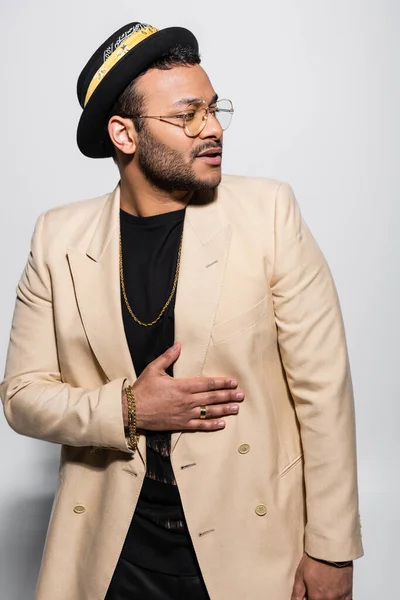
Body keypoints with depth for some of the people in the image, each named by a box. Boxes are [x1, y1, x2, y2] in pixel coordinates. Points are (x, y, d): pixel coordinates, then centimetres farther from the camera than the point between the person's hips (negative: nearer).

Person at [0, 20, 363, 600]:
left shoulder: (268, 211, -10)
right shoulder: (60, 236, -4)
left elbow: (323, 389, -9)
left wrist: (331, 551, -7)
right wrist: (127, 410, -16)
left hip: (255, 547, -1)